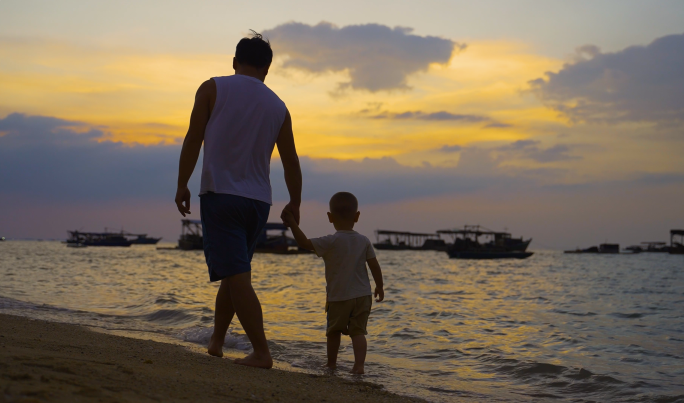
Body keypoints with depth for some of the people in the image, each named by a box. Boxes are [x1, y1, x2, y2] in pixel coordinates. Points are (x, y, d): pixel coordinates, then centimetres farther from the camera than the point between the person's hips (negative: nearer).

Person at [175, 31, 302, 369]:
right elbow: (291, 162, 11)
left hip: (220, 195, -4)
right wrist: (294, 203, 22)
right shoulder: (278, 107, 8)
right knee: (234, 274, 19)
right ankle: (216, 341, 28)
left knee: (237, 277, -8)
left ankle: (262, 353, -12)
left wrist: (182, 185, 3)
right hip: (258, 201, 5)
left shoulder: (212, 89, 0)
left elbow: (193, 140, -4)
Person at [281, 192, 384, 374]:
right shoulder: (364, 241, 0)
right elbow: (374, 265, 3)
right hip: (362, 294, 3)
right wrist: (379, 287, 15)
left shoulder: (330, 242, -14)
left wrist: (293, 224, -11)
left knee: (334, 330, 16)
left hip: (338, 297, -3)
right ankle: (359, 364, -11)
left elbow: (304, 243, -19)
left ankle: (331, 362, 27)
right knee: (358, 331, 3)